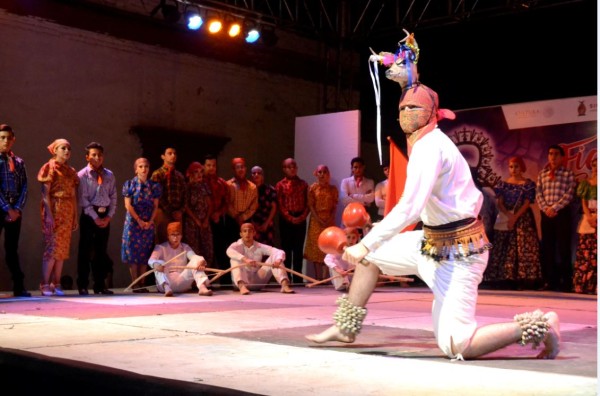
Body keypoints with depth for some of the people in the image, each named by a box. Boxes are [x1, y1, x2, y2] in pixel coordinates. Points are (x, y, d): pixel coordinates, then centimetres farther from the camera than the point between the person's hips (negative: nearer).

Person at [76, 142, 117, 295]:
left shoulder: (109, 175, 9)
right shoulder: (82, 175, -3)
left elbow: (113, 197, 9)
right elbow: (83, 199, -8)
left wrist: (109, 216, -2)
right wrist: (95, 217, -13)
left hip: (105, 216, 4)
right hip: (89, 215, -4)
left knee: (101, 251, 8)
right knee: (85, 251, -1)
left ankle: (100, 285, 13)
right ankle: (83, 286, 5)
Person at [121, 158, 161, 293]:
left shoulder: (154, 186, 8)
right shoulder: (130, 184, 1)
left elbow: (155, 206, 5)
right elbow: (128, 205, -5)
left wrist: (150, 221, -8)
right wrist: (139, 220, -12)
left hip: (148, 223, 3)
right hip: (133, 221, -2)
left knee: (145, 253, 3)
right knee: (133, 251, -3)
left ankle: (142, 283, 8)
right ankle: (135, 283, 1)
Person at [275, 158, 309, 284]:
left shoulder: (303, 184, 10)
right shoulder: (280, 185, 3)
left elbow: (307, 203, 6)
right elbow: (280, 205, -3)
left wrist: (303, 217, -9)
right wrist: (290, 218, -12)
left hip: (300, 220, 2)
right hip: (286, 220, -2)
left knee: (298, 250, 4)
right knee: (287, 249, 0)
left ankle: (297, 279, 7)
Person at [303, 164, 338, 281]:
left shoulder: (333, 189, 7)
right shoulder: (313, 188, 4)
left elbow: (335, 206, 3)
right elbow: (311, 206, -1)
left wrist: (330, 220, -12)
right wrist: (319, 220, -12)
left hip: (329, 221, 1)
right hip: (316, 220, -1)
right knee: (316, 247, -2)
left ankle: (325, 276, -2)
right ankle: (318, 277, 1)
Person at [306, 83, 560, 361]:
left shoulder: (428, 146, -18)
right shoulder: (434, 142, 11)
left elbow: (410, 207, -30)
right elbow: (475, 198, 16)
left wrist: (367, 245, -31)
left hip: (455, 254, -10)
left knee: (455, 346, -12)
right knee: (370, 255, 15)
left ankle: (541, 326, 0)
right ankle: (346, 328, 25)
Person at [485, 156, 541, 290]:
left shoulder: (528, 184, 3)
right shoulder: (503, 184, 10)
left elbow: (527, 203, -5)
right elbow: (500, 203, 3)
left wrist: (515, 217, -16)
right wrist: (508, 215, -15)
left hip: (523, 219, -3)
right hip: (505, 219, 3)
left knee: (523, 248, -10)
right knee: (504, 248, -3)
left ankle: (522, 280, -12)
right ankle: (506, 279, 0)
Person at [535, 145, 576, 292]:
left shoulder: (568, 173, 2)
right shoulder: (542, 174, 12)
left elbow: (569, 194, -7)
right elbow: (538, 193, 7)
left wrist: (555, 208, -14)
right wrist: (545, 208, -8)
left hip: (562, 213, -3)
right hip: (546, 214, 3)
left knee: (563, 247, -3)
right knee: (547, 247, 3)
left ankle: (565, 281, 1)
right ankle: (550, 281, 8)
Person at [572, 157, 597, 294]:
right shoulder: (586, 182, 13)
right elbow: (584, 202, 7)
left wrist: (596, 217, -16)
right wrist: (589, 217, -8)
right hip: (588, 220, 3)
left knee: (595, 251, -9)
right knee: (585, 250, -1)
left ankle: (594, 285, -10)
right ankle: (583, 285, 2)